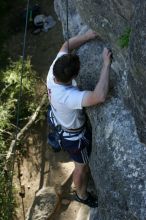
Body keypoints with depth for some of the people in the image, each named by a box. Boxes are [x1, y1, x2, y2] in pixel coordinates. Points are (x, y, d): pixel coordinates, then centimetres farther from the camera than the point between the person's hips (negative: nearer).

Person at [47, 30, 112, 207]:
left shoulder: (53, 72, -27)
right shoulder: (67, 96, -48)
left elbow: (66, 45, -12)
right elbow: (100, 97, -62)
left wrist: (88, 36, -25)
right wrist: (106, 63, -54)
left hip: (63, 125, 8)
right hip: (75, 136, -7)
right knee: (82, 166, 23)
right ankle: (82, 195, 53)